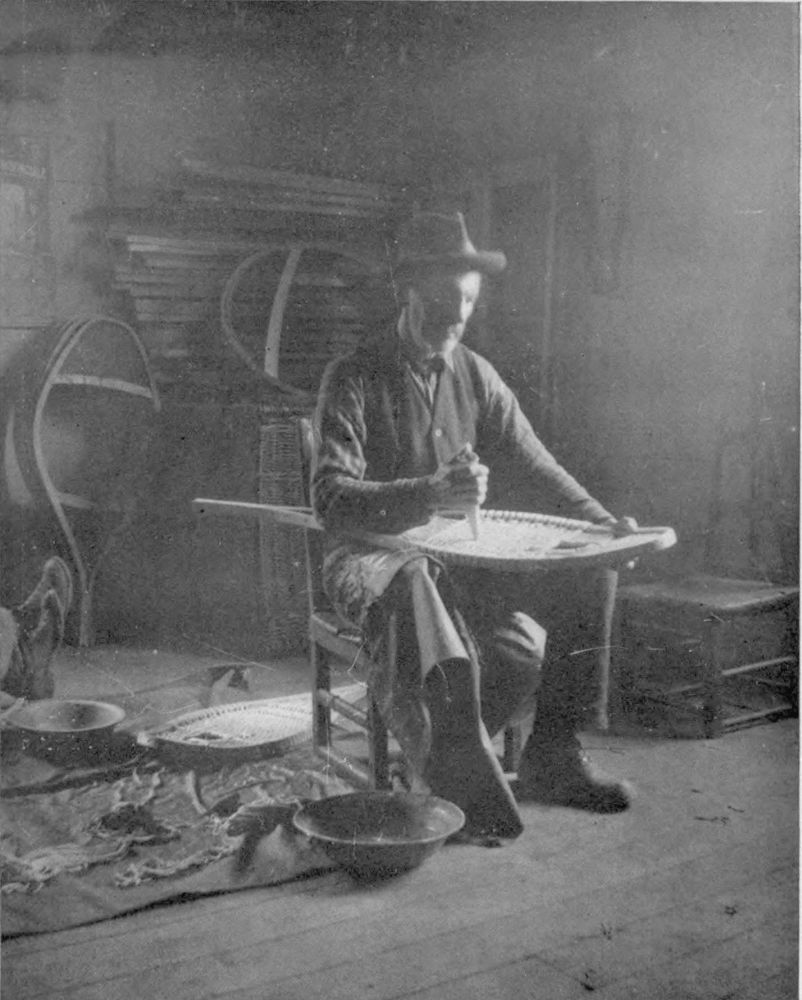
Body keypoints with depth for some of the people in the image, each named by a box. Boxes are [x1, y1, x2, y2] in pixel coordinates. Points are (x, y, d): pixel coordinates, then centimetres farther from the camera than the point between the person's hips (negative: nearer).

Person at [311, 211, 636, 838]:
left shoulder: (476, 375, 10)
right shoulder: (354, 380, -7)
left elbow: (535, 468, 12)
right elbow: (332, 498, -20)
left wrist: (605, 525, -6)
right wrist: (429, 494, -37)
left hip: (460, 557, 6)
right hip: (371, 556, -5)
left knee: (590, 572, -14)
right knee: (412, 584, -41)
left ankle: (553, 757, -6)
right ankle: (462, 783, -44)